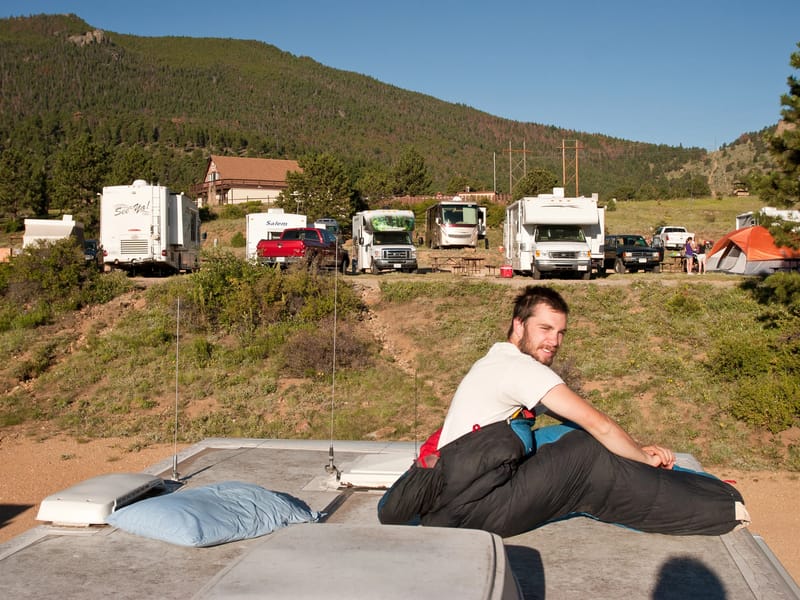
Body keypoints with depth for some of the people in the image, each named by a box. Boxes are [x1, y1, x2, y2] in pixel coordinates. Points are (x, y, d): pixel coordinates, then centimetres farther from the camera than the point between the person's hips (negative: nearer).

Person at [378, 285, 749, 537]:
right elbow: (598, 424, -13)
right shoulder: (519, 367, -10)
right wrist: (644, 457, 2)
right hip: (465, 509, -9)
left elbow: (580, 423, 16)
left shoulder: (499, 363, 18)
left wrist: (637, 451, 8)